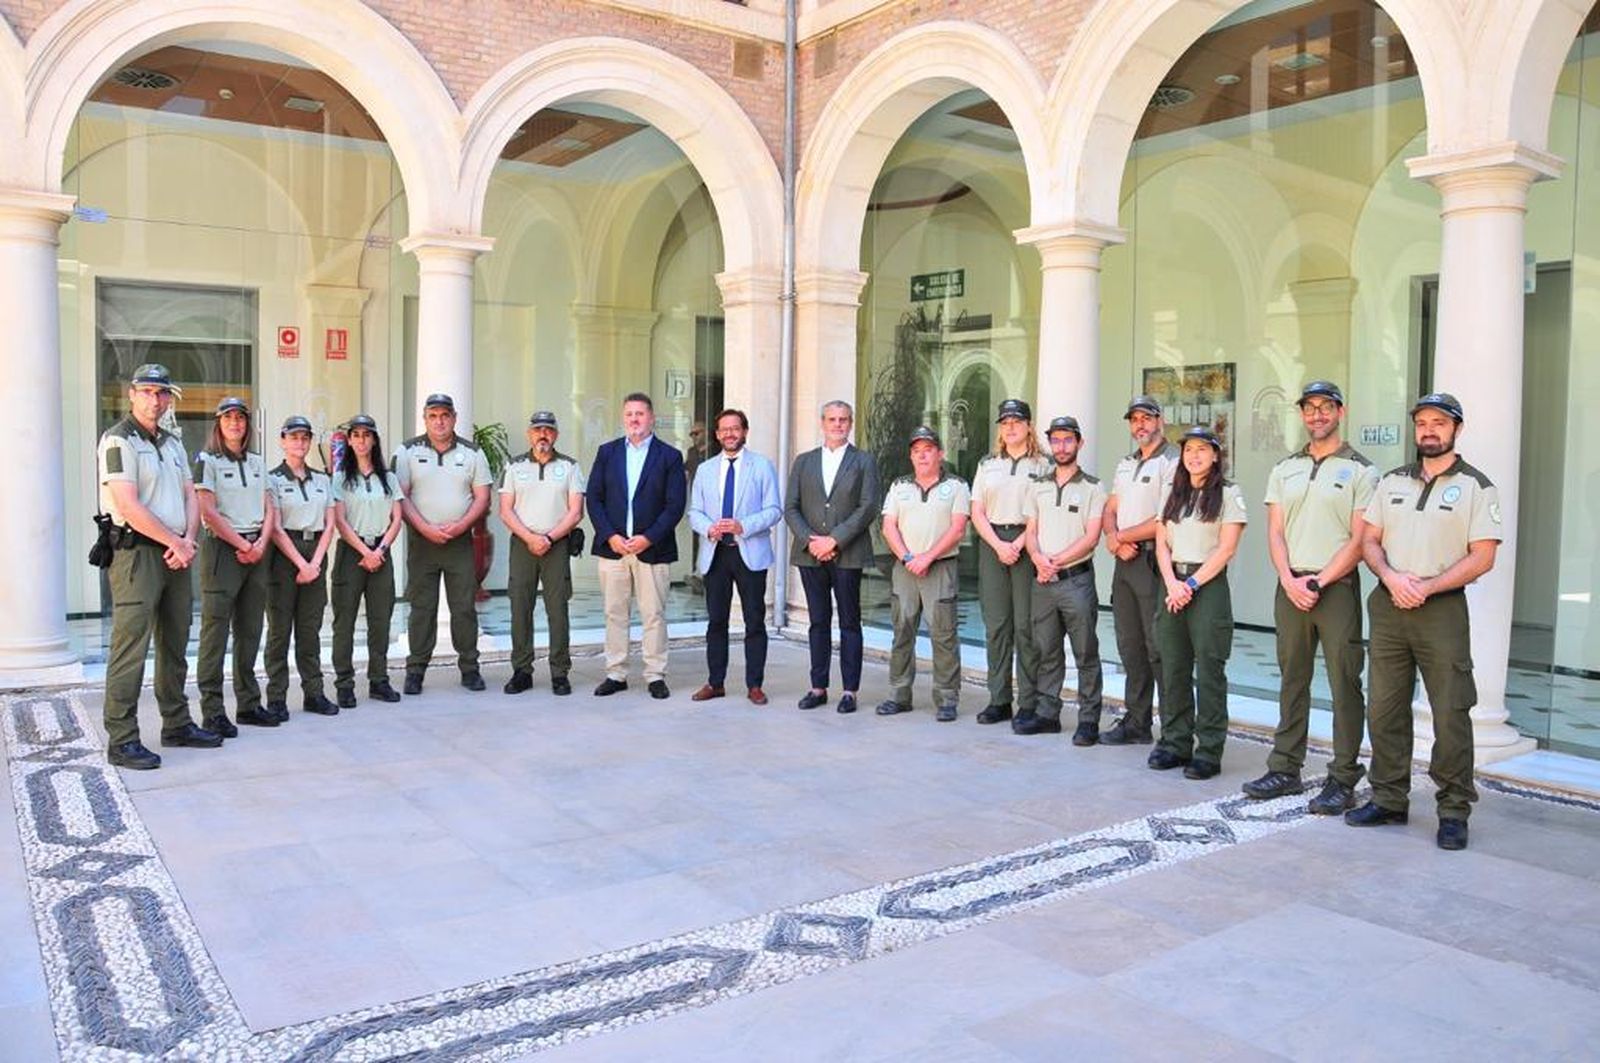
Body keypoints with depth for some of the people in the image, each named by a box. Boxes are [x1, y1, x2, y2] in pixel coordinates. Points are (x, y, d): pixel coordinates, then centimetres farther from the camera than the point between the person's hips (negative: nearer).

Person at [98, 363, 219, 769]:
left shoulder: (173, 443, 18)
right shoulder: (118, 441, -7)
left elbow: (190, 497, 14)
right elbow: (129, 507, -16)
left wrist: (188, 541, -3)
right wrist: (176, 542, -12)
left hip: (176, 554, 8)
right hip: (137, 552, -8)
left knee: (175, 644, 14)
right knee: (131, 648, -9)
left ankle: (177, 724, 24)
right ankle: (121, 740, -4)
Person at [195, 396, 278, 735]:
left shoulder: (256, 462, 16)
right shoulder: (207, 460, 0)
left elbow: (269, 510, 13)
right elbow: (208, 511, -9)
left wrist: (261, 545, -3)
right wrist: (243, 545, -11)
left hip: (257, 551, 6)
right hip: (222, 549, -6)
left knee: (250, 630, 9)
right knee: (215, 630, -6)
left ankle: (248, 704, 16)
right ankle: (212, 712, -3)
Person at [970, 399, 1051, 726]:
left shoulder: (1042, 465, 3)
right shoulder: (987, 465, 16)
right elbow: (977, 513, 10)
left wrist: (1019, 544, -14)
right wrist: (998, 545, -5)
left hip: (1027, 543, -4)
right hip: (992, 543, 4)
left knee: (1026, 625, -5)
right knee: (995, 623, 3)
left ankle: (1029, 703, 0)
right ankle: (999, 700, 10)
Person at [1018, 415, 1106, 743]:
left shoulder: (1092, 488, 0)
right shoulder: (1037, 487, 13)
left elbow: (1091, 537, -8)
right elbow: (1030, 531, 10)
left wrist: (1055, 562, -13)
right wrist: (1038, 559, -10)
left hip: (1077, 579, -4)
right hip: (1043, 581, 4)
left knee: (1086, 653, -1)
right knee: (1047, 652, 10)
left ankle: (1089, 720, 4)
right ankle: (1047, 713, 18)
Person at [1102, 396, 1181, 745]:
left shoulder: (1172, 462, -9)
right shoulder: (1125, 465, 19)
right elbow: (1110, 511, 18)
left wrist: (1122, 536, -7)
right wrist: (1113, 540, -3)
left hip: (1154, 562, -8)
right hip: (1125, 562, 9)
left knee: (1159, 648, -8)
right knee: (1130, 646, 13)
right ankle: (1136, 723, 23)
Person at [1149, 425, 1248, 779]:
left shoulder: (1228, 494, -1)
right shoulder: (1171, 493, 14)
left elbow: (1226, 549, -8)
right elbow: (1161, 543, 9)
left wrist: (1191, 584, -13)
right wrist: (1172, 583, -7)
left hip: (1208, 585, -5)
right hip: (1173, 585, 5)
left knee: (1209, 670, -2)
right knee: (1173, 668, 7)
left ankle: (1209, 751, 4)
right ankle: (1175, 743, 17)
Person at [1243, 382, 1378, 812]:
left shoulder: (1360, 470, 1)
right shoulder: (1284, 469, 14)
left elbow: (1359, 540, -6)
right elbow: (1275, 533, 9)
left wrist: (1318, 583, -13)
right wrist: (1289, 580, -6)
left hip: (1337, 587, -4)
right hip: (1290, 587, 4)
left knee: (1344, 684, -3)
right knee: (1292, 680, 10)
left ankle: (1343, 779, 4)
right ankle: (1285, 769, 17)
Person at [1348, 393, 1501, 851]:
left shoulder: (1476, 487, 0)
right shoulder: (1392, 481, 13)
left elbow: (1482, 557, -7)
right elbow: (1369, 541, 11)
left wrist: (1426, 587, -15)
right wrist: (1391, 578, -8)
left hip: (1441, 608, -4)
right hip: (1388, 606, 4)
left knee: (1451, 715, -2)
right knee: (1384, 710, 8)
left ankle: (1454, 811, 9)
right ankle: (1389, 799, 20)